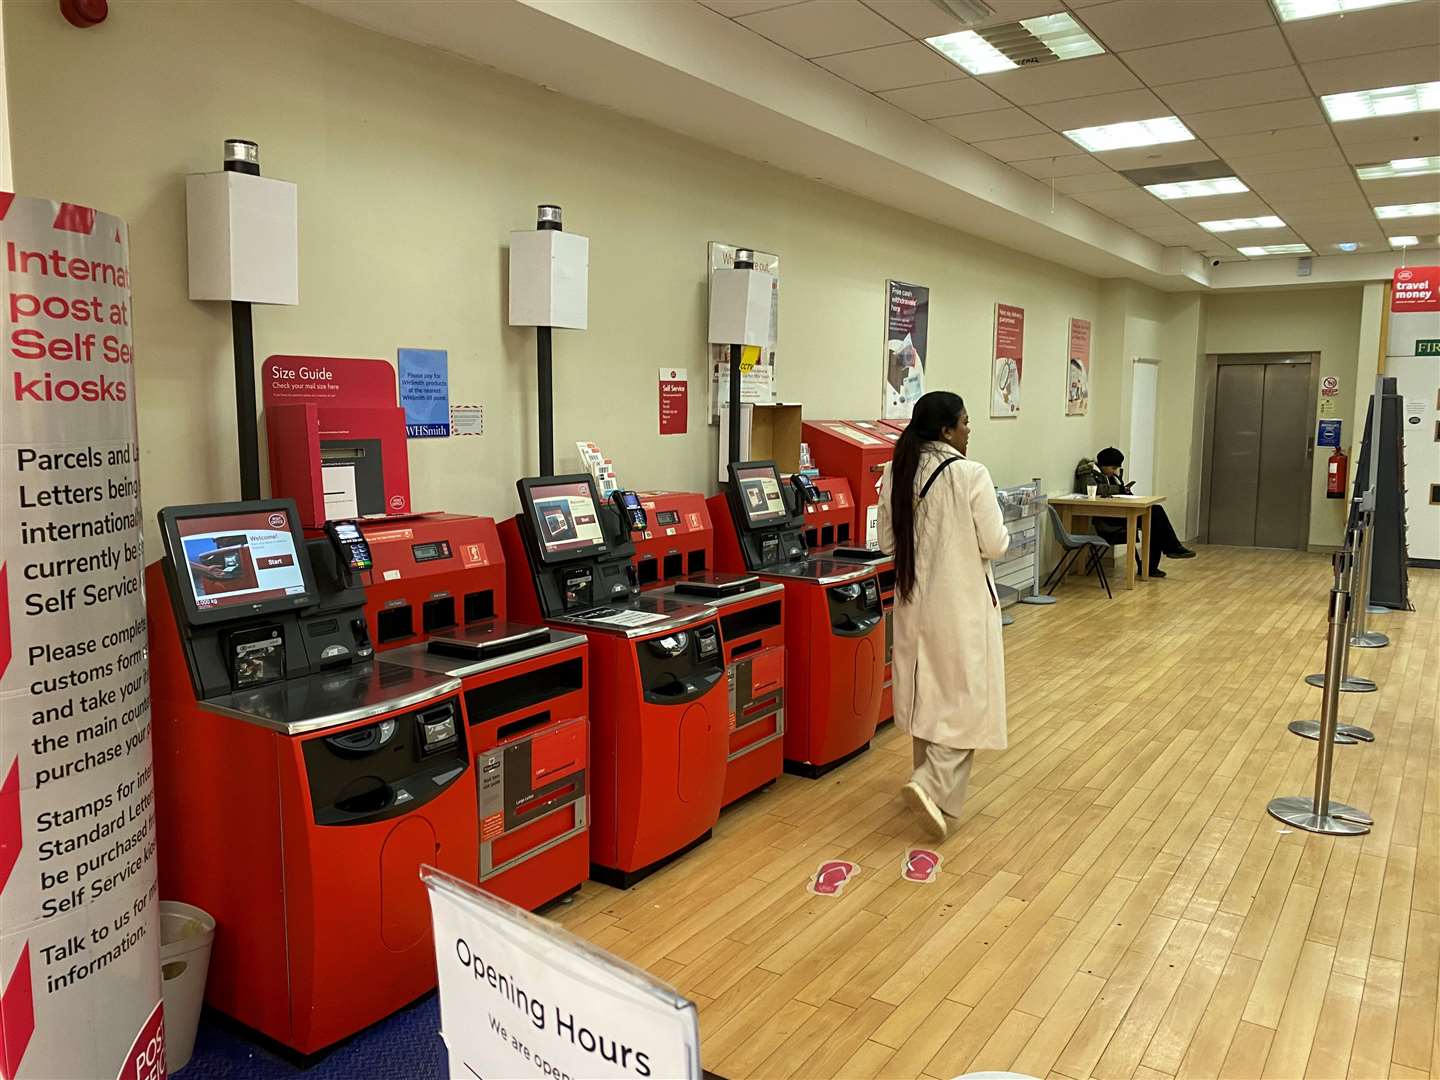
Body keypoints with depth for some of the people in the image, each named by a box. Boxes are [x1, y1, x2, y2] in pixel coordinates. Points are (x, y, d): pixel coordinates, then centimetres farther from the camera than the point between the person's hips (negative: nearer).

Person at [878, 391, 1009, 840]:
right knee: (967, 698, 3)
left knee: (926, 694, 18)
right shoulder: (970, 474, -17)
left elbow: (887, 542, 7)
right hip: (961, 601, -6)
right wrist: (983, 536, 7)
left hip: (913, 598, 6)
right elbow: (995, 544, -13)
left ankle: (930, 782, 29)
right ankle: (933, 787, -9)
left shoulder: (895, 474, 1)